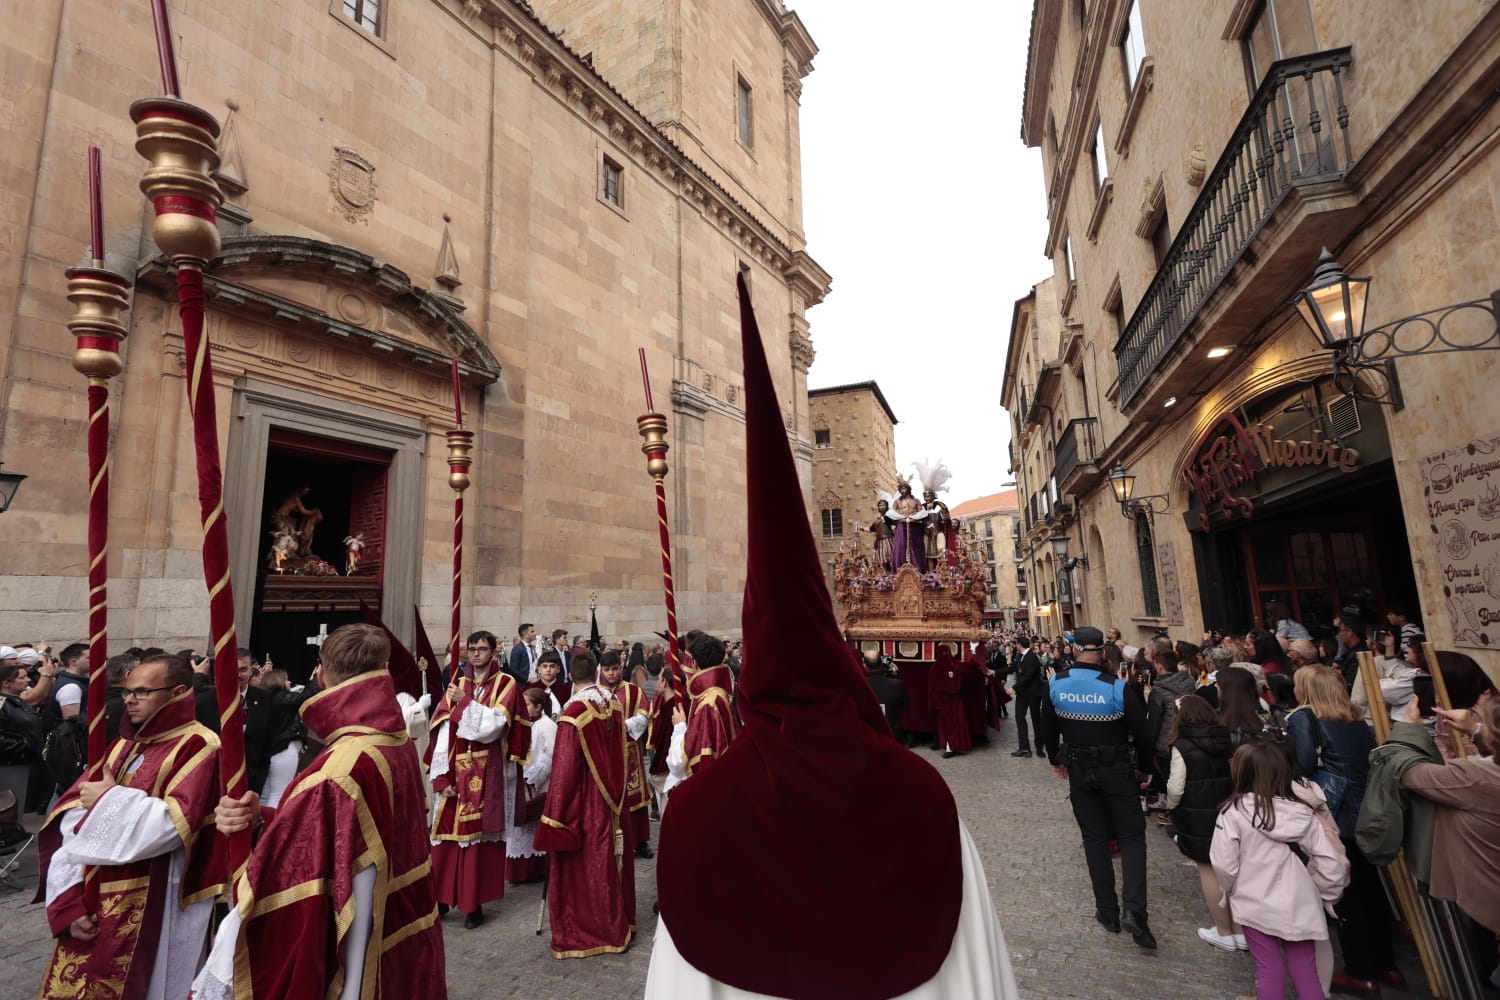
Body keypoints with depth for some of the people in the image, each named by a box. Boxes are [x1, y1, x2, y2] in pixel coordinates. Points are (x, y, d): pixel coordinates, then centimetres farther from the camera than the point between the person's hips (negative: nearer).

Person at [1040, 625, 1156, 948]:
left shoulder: (1056, 686, -9)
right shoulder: (1119, 688, -19)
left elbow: (1048, 730, 3)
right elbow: (1142, 733, -12)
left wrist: (1055, 759, 21)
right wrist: (1145, 767, 6)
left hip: (1079, 770, 2)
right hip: (1117, 770, -2)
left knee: (1095, 838, 14)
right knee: (1131, 836, 11)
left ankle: (1108, 911, 21)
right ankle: (1134, 909, -5)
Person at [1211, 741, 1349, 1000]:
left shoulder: (1233, 812, -17)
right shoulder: (1303, 813, -7)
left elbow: (1224, 865, -16)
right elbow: (1332, 865, -5)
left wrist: (1229, 892, 6)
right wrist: (1321, 897, 14)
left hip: (1255, 906, -3)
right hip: (1299, 908, 3)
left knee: (1269, 972, 11)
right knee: (1307, 976, 15)